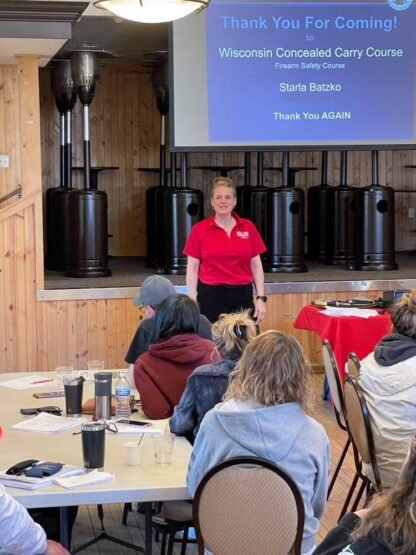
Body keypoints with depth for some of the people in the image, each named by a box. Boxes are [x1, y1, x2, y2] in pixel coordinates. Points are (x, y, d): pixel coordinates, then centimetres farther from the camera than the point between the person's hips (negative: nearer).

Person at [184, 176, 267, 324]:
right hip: (210, 296, -1)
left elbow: (256, 266, 8)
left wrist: (261, 298, 1)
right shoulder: (199, 229, 1)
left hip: (243, 296, 2)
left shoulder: (248, 227, 6)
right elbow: (192, 268, 2)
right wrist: (192, 302, -4)